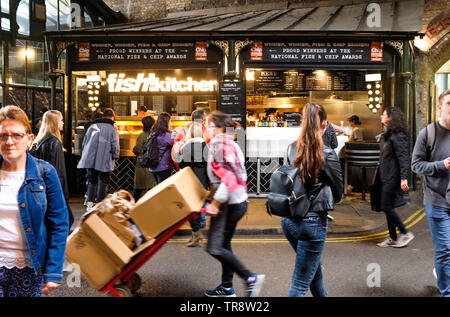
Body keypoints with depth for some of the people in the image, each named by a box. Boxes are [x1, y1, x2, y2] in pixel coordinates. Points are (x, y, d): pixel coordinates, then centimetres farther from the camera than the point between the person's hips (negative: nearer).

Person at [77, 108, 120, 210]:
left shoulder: (92, 126, 9)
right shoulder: (112, 128, -3)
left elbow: (85, 142, 14)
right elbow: (115, 145, -7)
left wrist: (86, 155, 23)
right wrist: (115, 156, 8)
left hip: (90, 160, 4)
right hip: (104, 161, -4)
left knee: (91, 181, 14)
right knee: (102, 183, 5)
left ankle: (90, 203, 11)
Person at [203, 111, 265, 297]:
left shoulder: (221, 144, -15)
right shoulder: (231, 144, 16)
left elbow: (229, 177, -23)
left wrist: (215, 203, -20)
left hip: (229, 203, -11)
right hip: (238, 201, 11)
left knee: (214, 248, -11)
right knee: (224, 244, 17)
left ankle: (250, 278, -6)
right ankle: (226, 287, 27)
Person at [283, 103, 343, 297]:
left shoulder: (291, 150, -1)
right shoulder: (327, 155, -15)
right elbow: (338, 195, -5)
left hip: (288, 220, 6)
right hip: (312, 221, -6)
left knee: (315, 269, 28)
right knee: (300, 284, 4)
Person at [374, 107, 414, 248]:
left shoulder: (397, 136, -14)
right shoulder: (386, 135, 14)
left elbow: (403, 157, -20)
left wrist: (404, 178, -27)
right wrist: (378, 174, 20)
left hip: (392, 178, -10)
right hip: (385, 177, 10)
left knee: (386, 207, -6)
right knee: (388, 208, 11)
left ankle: (405, 233, 7)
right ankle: (393, 238, 19)